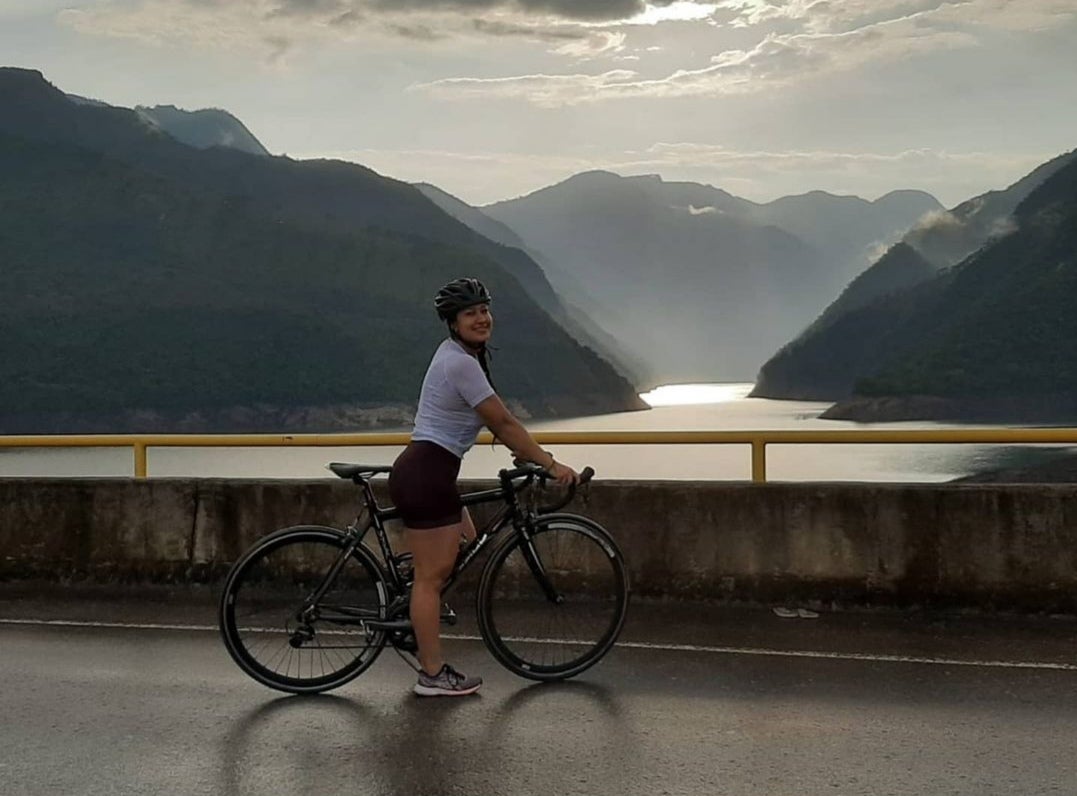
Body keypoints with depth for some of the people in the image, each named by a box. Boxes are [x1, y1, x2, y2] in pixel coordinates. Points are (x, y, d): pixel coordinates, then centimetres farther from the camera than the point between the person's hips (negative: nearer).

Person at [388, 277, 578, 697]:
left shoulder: (458, 353, 13)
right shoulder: (461, 363, -17)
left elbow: (494, 422, 20)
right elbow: (503, 423, -15)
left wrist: (527, 454, 16)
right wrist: (550, 464, -9)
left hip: (427, 472, 10)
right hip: (426, 476, -10)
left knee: (466, 544, 18)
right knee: (431, 575, -3)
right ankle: (433, 675, 5)